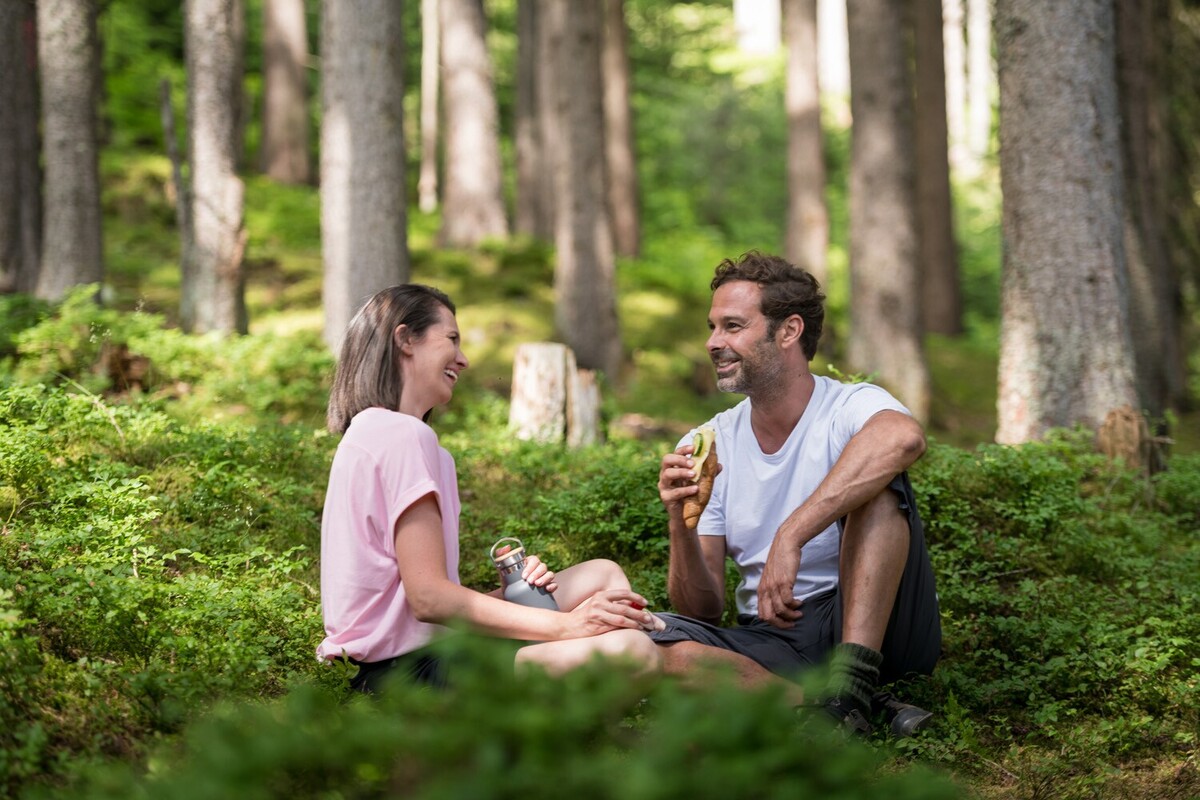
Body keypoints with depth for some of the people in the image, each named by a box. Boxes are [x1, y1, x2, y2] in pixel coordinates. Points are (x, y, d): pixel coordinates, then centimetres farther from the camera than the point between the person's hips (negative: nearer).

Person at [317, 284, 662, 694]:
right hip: (410, 665, -12)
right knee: (629, 649, -26)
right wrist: (567, 625, -17)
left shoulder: (373, 431, 21)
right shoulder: (404, 435, -11)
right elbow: (428, 596, -19)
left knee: (602, 574, 19)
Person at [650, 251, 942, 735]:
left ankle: (849, 686, -34)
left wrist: (790, 536, -41)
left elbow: (903, 437, -37)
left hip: (880, 633, -3)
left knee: (876, 480, -25)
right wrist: (680, 524, -16)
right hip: (773, 639, 3)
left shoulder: (851, 407, -7)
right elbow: (704, 609, 4)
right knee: (653, 642, -25)